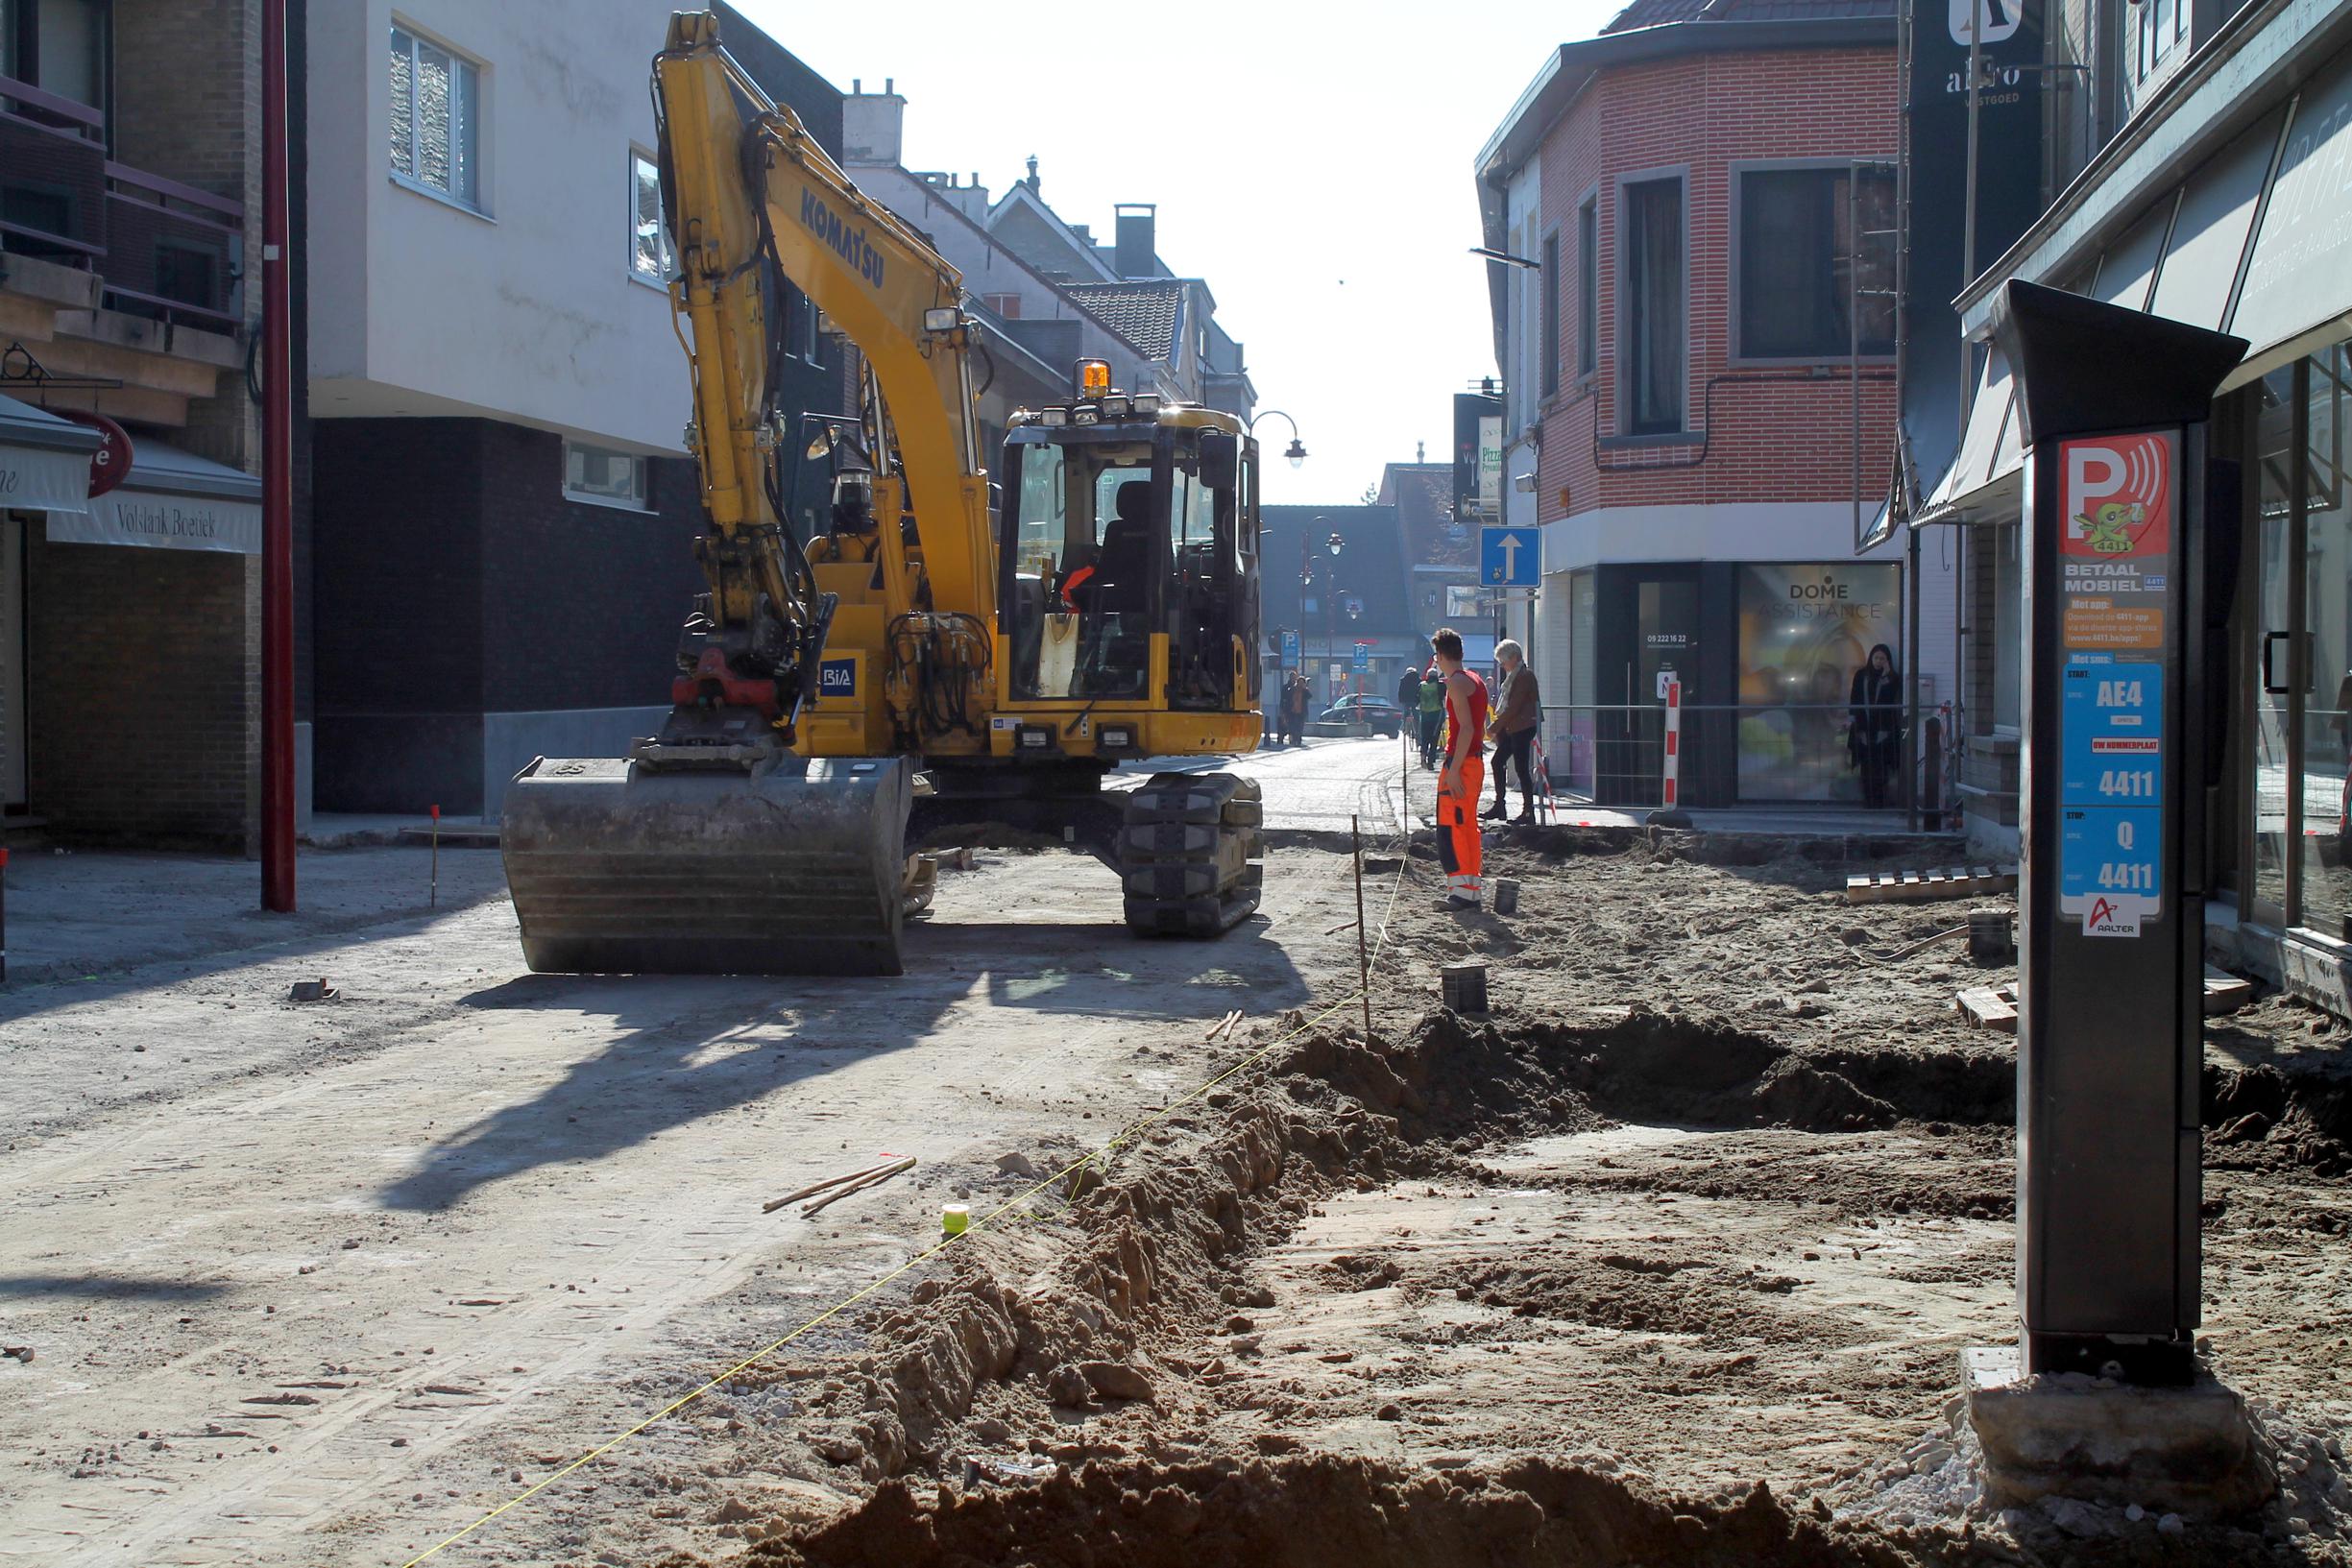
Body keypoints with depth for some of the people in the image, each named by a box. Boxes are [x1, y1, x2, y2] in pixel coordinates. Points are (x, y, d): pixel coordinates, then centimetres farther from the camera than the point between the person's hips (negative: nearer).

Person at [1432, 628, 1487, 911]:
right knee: (1468, 828, 13)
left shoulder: (1457, 683, -13)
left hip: (1460, 764, -10)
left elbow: (1466, 728, -21)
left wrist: (1454, 769, -24)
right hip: (1476, 761, 10)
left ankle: (1461, 890, -12)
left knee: (1449, 828, -9)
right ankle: (1472, 890, 16)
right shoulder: (1476, 681, 16)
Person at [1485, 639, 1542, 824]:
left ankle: (1528, 811, -3)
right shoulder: (1513, 675, 16)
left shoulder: (1525, 676, -15)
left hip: (1522, 728, -10)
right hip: (1511, 729, 10)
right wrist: (1499, 728, 13)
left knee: (1522, 767, -8)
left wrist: (1496, 726, -15)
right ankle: (1499, 807, 15)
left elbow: (1514, 706, -19)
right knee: (1498, 761, 10)